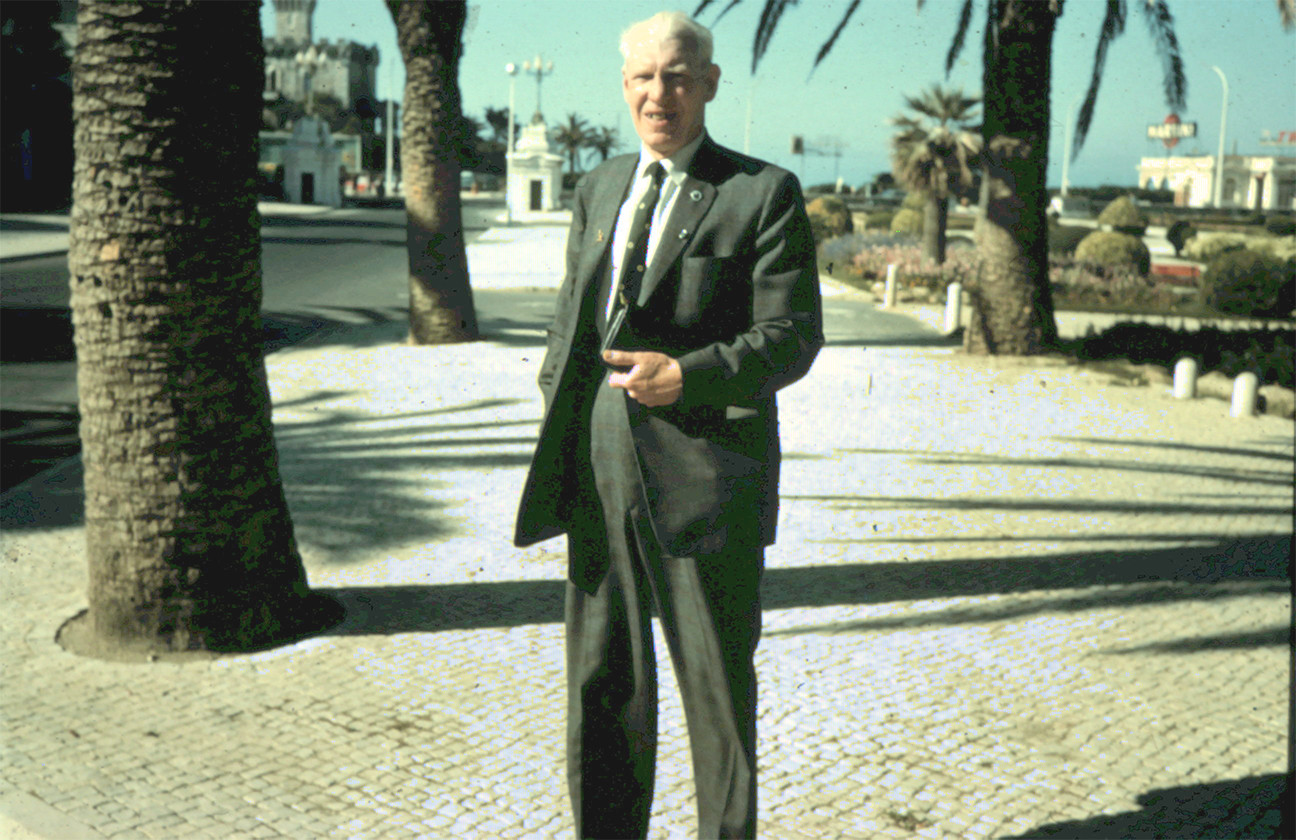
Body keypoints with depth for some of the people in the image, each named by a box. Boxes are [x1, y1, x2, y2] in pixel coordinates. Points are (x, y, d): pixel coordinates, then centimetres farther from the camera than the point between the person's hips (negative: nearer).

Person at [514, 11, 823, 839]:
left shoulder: (764, 193, -2)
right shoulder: (598, 189, 16)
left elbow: (793, 336, -8)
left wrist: (686, 375, -21)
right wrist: (556, 424, 12)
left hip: (705, 470, -5)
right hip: (601, 468, 5)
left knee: (717, 684, 7)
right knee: (603, 678, 12)